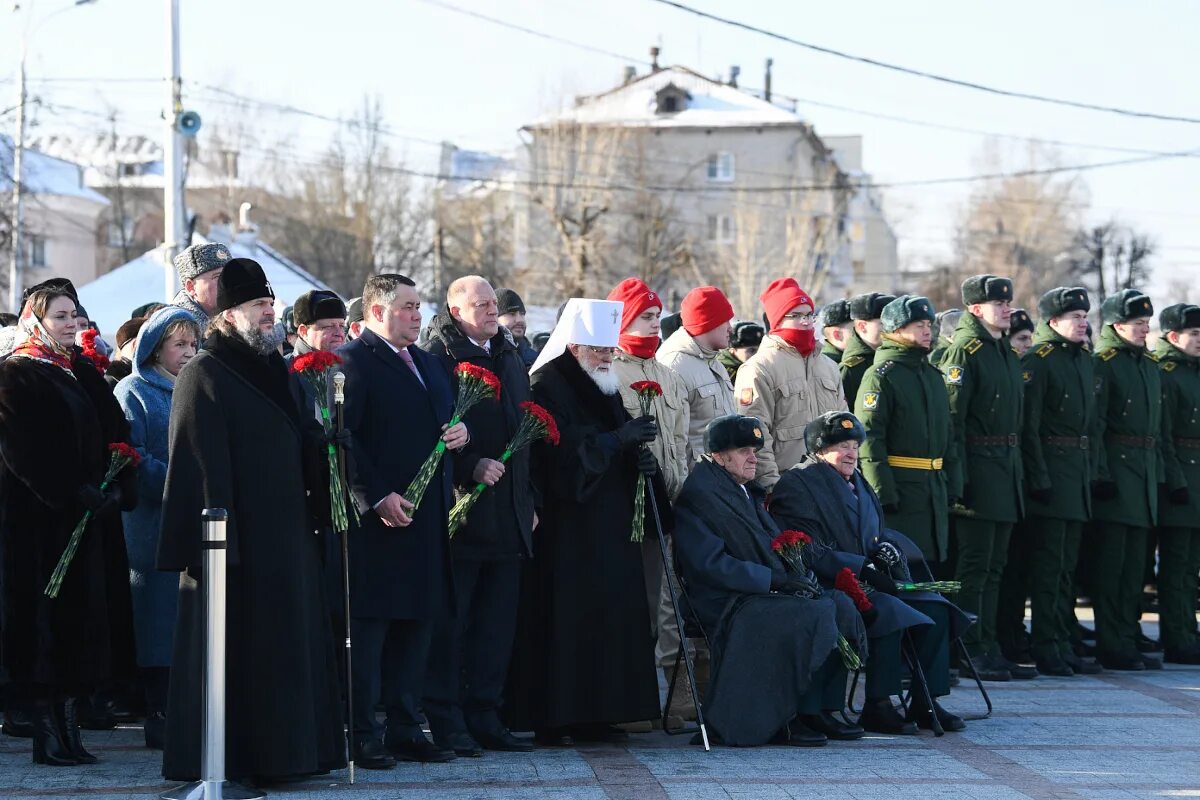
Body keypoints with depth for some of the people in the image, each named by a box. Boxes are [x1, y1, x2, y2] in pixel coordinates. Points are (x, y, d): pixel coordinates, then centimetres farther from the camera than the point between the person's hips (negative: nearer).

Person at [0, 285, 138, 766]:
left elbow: (116, 433, 10)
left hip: (90, 519, 7)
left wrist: (117, 488, -6)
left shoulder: (84, 373, 16)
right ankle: (47, 736, -3)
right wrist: (75, 493, -20)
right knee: (44, 616, -6)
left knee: (84, 616, 5)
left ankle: (67, 723, 9)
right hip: (39, 520, -7)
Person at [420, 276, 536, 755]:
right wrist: (472, 467, -22)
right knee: (451, 620, -3)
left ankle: (485, 716, 14)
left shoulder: (511, 358, 18)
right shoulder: (437, 357, -6)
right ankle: (446, 720, 1)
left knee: (498, 621, 8)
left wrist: (529, 499, 17)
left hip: (508, 515, 7)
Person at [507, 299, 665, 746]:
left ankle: (595, 715, 10)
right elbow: (563, 450, -20)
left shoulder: (604, 387, 18)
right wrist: (619, 438, -23)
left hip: (609, 523, 8)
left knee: (611, 615, 5)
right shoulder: (547, 387, -8)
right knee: (562, 618, -8)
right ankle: (552, 719, -4)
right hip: (564, 522, -8)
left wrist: (639, 456, -4)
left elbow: (621, 447, 18)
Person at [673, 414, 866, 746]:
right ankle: (784, 718, -18)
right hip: (728, 604, -9)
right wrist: (773, 579, -20)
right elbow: (710, 564, -18)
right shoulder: (698, 497, -9)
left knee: (841, 604, -11)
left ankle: (821, 709, -9)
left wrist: (800, 575, 2)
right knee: (814, 615, -27)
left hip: (766, 593, 9)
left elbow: (776, 544, 24)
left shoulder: (747, 493, 21)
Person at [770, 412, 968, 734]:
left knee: (934, 608, -9)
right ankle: (877, 707, -25)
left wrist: (886, 548, 0)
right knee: (889, 611, -32)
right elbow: (808, 552, -16)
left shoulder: (857, 482, 22)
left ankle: (926, 703, -6)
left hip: (866, 581, 9)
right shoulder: (796, 485, -6)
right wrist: (863, 569, -23)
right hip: (827, 587, -9)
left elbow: (877, 533, 27)